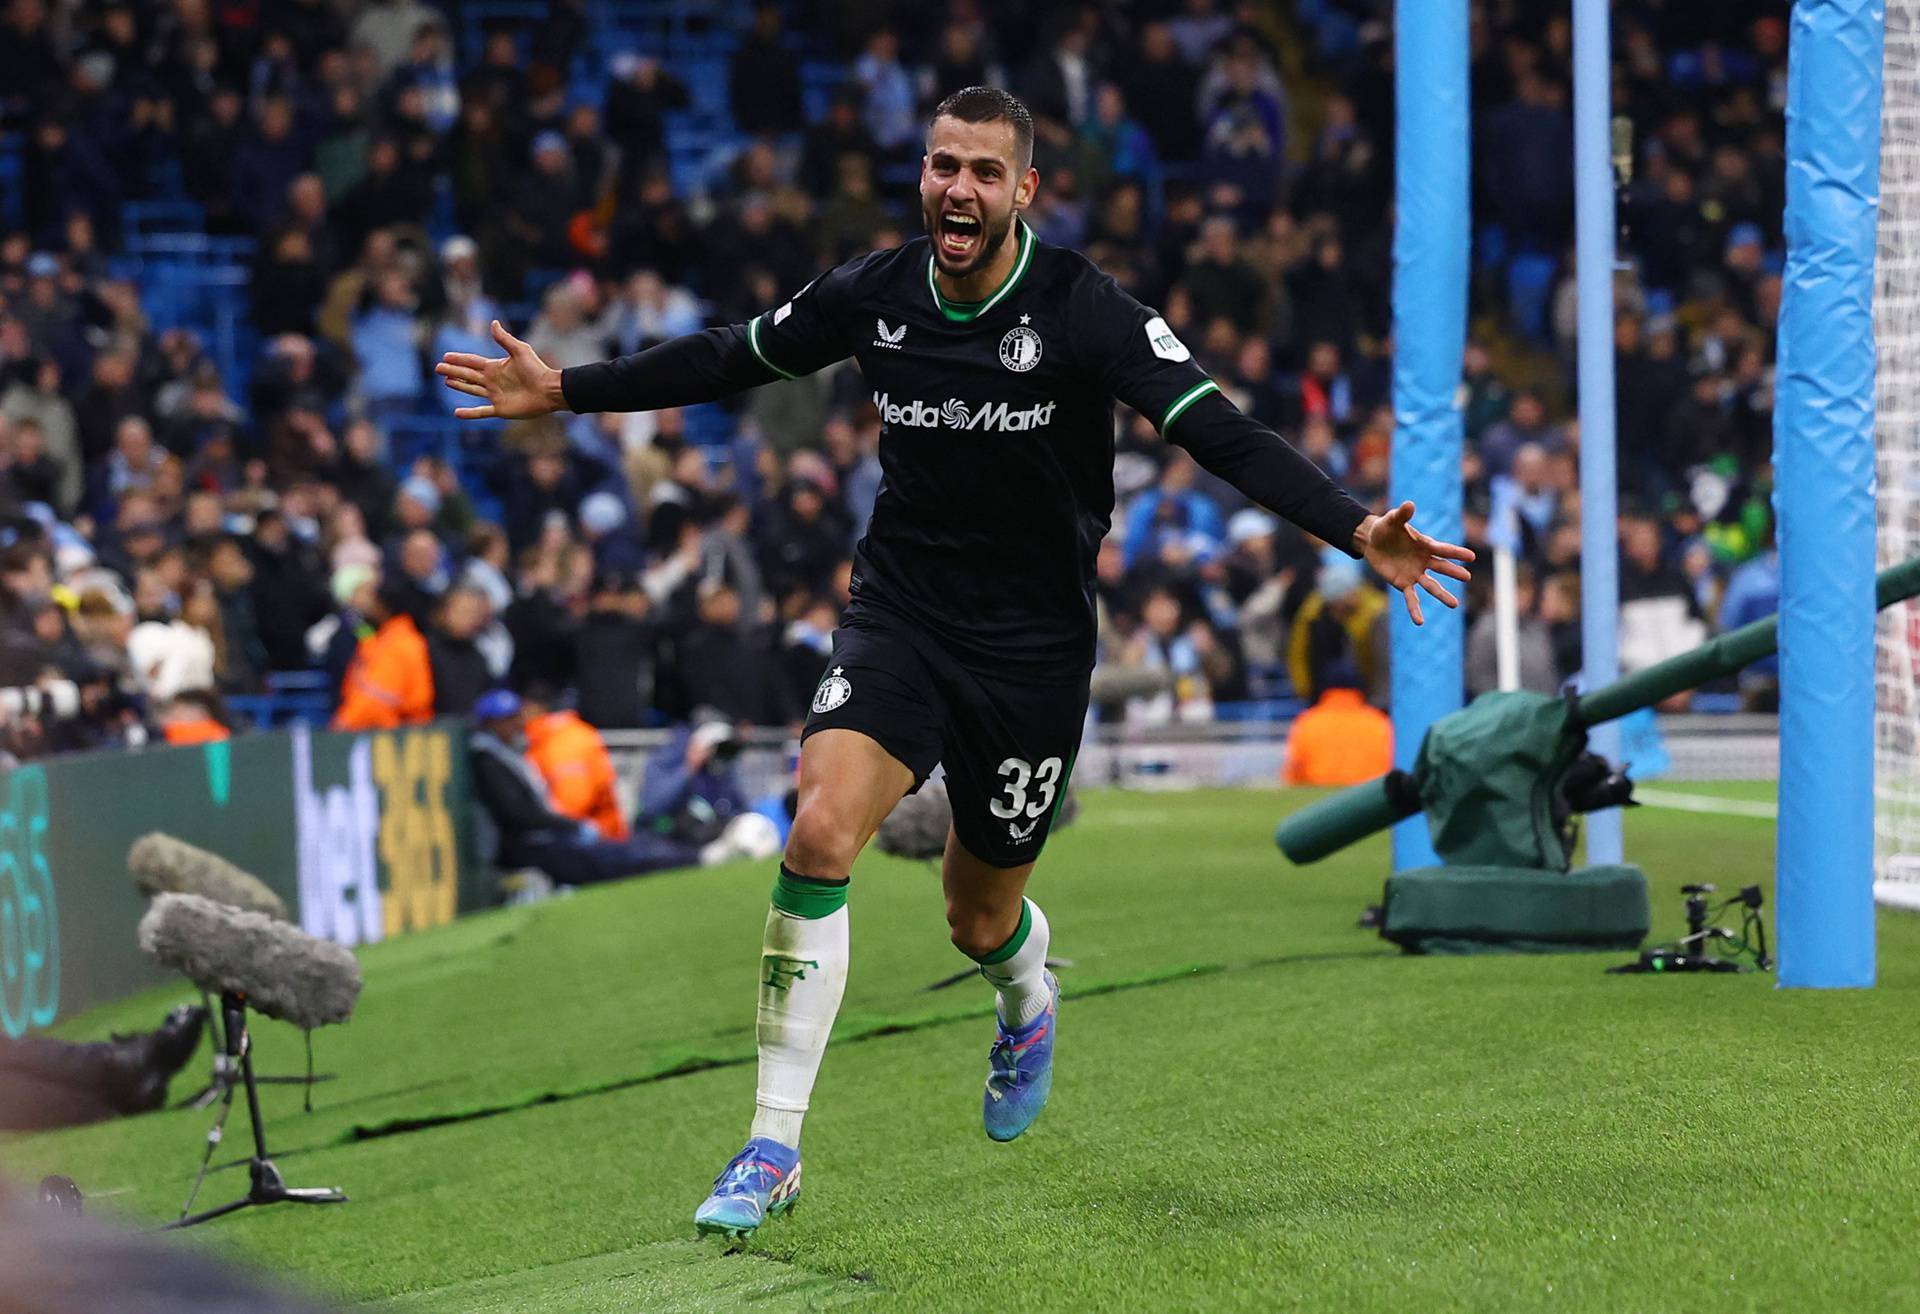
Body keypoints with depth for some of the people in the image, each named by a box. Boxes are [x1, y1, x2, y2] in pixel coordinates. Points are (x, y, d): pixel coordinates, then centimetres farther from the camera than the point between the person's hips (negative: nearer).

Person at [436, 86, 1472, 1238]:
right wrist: (564, 391, 12)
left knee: (982, 919, 9)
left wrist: (1357, 530, -35)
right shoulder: (873, 296, -4)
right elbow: (729, 359, 12)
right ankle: (774, 1150, -14)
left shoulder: (1085, 312, -15)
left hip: (1034, 652, -2)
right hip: (901, 615, 2)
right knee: (820, 833, -21)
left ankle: (1027, 1003, 52)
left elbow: (1224, 436, -21)